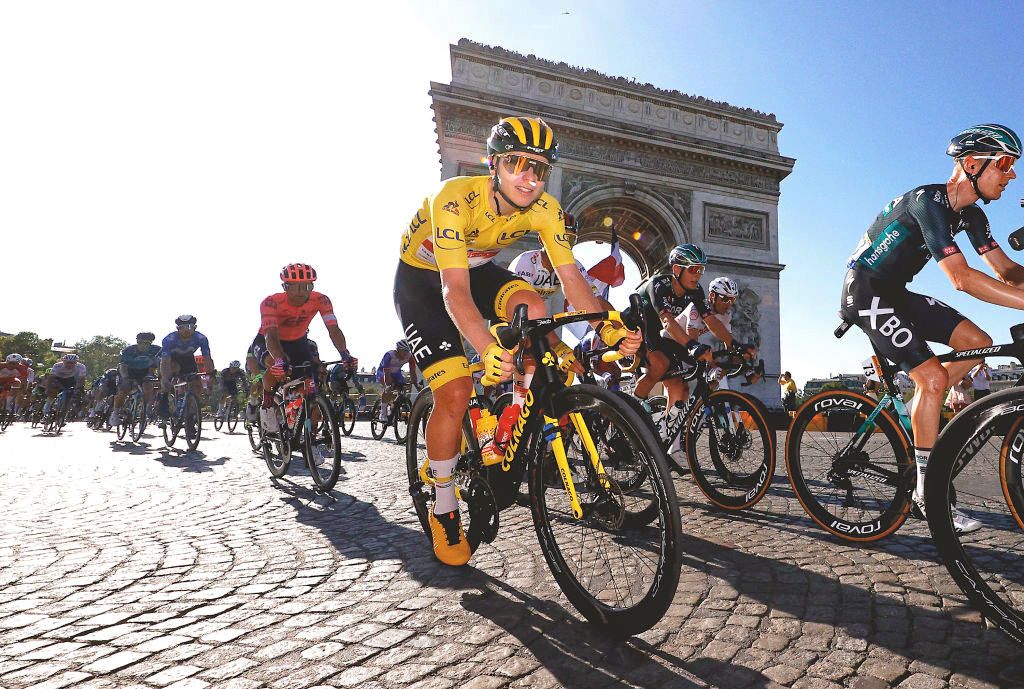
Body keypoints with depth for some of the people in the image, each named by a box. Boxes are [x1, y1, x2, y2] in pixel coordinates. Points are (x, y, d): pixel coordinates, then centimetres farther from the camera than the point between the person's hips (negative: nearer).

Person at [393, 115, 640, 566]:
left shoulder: (545, 209, -19)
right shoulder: (455, 198, -34)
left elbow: (571, 278, -22)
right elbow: (454, 289, -44)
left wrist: (609, 328, -39)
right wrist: (488, 349, -59)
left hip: (477, 268, 4)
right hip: (421, 279, -4)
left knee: (532, 307, -29)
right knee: (455, 393, -17)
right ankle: (443, 511, 3)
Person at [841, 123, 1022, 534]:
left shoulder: (969, 214, 7)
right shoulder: (929, 201, -23)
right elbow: (961, 278, -33)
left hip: (896, 293, 9)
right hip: (865, 292, -9)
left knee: (978, 343, 3)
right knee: (933, 378, -15)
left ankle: (910, 412, 15)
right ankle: (928, 492, -5)